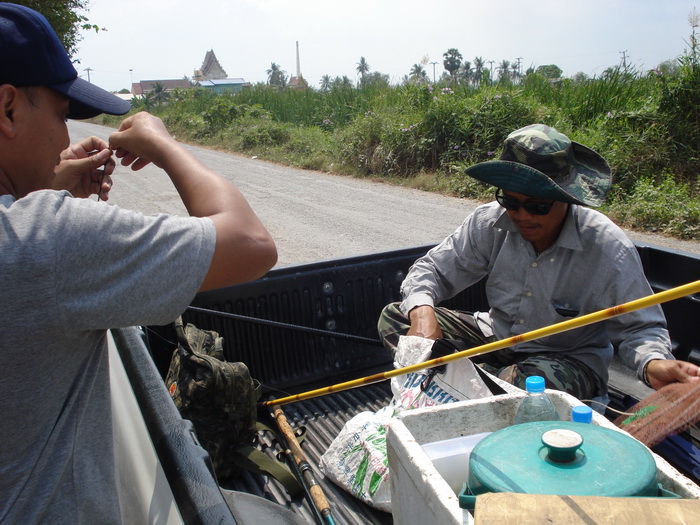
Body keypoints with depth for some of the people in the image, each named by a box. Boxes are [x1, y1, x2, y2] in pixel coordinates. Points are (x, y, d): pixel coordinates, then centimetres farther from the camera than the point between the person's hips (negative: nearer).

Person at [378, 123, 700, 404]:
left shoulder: (610, 250, -21)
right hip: (495, 335, 4)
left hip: (568, 358, -3)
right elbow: (432, 269, -5)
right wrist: (422, 312, -28)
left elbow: (638, 327, -12)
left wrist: (654, 363, -37)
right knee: (394, 318, -12)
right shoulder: (490, 222, -12)